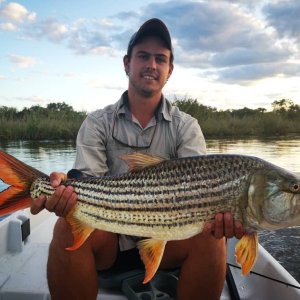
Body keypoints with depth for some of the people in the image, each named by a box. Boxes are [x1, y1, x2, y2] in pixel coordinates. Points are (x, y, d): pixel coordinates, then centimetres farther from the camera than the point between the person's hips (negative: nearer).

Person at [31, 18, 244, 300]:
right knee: (69, 228, -29)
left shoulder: (186, 126, 0)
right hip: (108, 238, 0)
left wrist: (218, 211, -37)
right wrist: (65, 189, -37)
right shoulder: (97, 123, -1)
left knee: (209, 234, -26)